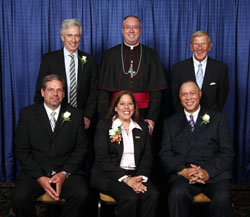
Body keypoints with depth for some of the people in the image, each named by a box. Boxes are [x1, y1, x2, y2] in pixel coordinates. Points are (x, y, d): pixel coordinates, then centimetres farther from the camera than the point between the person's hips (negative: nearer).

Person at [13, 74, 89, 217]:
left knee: (81, 194, -28)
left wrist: (64, 173, -9)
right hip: (35, 172, 0)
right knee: (20, 198, -27)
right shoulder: (27, 114, 6)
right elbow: (21, 150, 1)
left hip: (67, 171, 1)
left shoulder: (76, 115, 8)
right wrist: (40, 177, -11)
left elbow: (81, 148, 5)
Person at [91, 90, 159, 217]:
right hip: (109, 175, -3)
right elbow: (102, 159, -5)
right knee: (130, 197, -31)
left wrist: (141, 177, -11)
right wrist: (125, 179, -16)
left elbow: (147, 157, 10)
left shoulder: (142, 127, 16)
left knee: (152, 194, -27)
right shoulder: (104, 125, 4)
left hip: (136, 175, 3)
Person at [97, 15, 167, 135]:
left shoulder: (151, 55, 5)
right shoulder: (109, 55, 5)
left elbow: (156, 90, 1)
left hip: (143, 114, 0)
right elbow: (103, 90, 2)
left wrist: (152, 118, -8)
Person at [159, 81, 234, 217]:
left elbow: (227, 152, 7)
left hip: (214, 173, 0)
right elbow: (165, 154, 8)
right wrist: (183, 171, -11)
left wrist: (208, 172, -10)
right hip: (182, 174, 0)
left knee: (222, 198, -31)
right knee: (177, 194, -33)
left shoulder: (217, 118, 15)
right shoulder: (171, 122, 18)